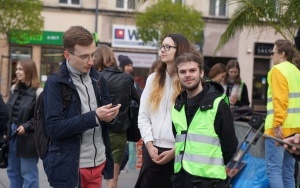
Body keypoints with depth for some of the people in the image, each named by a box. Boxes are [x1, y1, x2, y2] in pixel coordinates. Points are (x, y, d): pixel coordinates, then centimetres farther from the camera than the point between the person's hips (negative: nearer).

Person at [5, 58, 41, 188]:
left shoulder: (37, 92, -13)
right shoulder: (15, 89, 11)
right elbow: (8, 113, 16)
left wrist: (26, 126, -23)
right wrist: (6, 131, 10)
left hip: (27, 139, -7)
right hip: (12, 135, 8)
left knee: (28, 173, 1)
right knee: (13, 171, 17)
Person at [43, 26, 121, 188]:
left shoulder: (98, 80, 8)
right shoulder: (55, 83, -9)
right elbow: (53, 127, -15)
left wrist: (109, 117, -9)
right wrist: (94, 116, -21)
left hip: (98, 162, 5)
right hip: (69, 167, -5)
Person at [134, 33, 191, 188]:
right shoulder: (153, 79, 10)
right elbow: (143, 116, 6)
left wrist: (175, 150, -12)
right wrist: (149, 144, -6)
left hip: (178, 152, -3)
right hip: (152, 149, 4)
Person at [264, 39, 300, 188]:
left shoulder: (278, 70, -6)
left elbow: (279, 100, -17)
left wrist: (277, 123, -19)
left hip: (280, 127, -9)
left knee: (274, 169, -8)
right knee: (288, 172, 11)